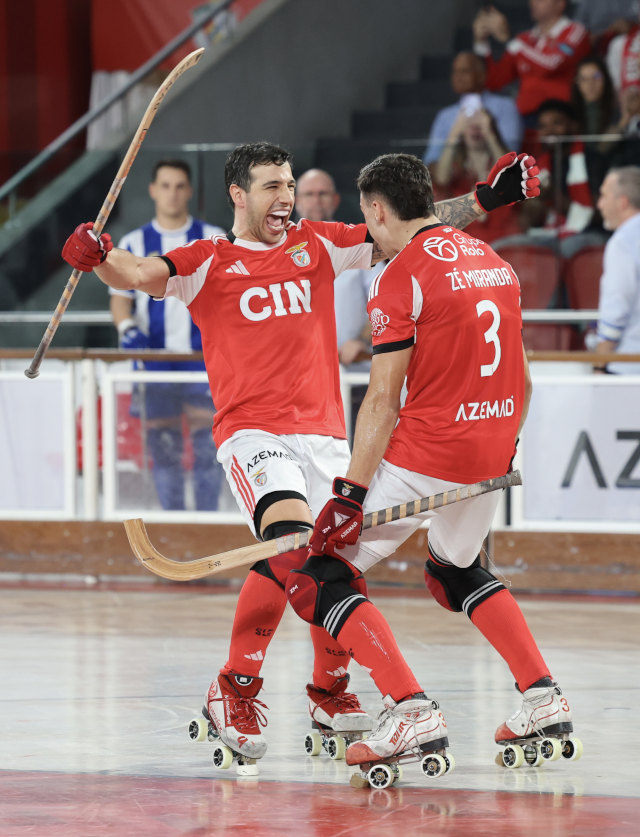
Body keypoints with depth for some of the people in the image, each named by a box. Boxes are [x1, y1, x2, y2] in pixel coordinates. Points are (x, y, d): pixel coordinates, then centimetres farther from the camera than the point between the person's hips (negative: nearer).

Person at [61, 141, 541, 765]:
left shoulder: (317, 245, 14)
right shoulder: (208, 262, 4)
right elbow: (140, 274, -10)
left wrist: (484, 198, 5)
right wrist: (97, 258, -32)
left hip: (322, 432, 4)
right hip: (251, 432, -4)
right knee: (291, 546, -26)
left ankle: (329, 691, 25)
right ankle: (235, 691, -12)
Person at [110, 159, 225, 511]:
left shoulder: (213, 238, 8)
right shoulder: (134, 243, 10)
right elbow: (120, 296, 8)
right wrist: (127, 328, -11)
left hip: (203, 354, -1)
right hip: (155, 359, 1)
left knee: (208, 440, -9)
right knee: (162, 442, 0)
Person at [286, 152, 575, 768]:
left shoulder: (401, 277, -12)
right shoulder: (495, 262, 11)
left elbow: (383, 400, -16)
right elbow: (521, 378, 17)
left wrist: (351, 492, -15)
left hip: (423, 458, -8)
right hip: (491, 453, 8)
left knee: (317, 582, -3)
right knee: (454, 571, 33)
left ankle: (412, 711, -16)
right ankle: (543, 698, 22)